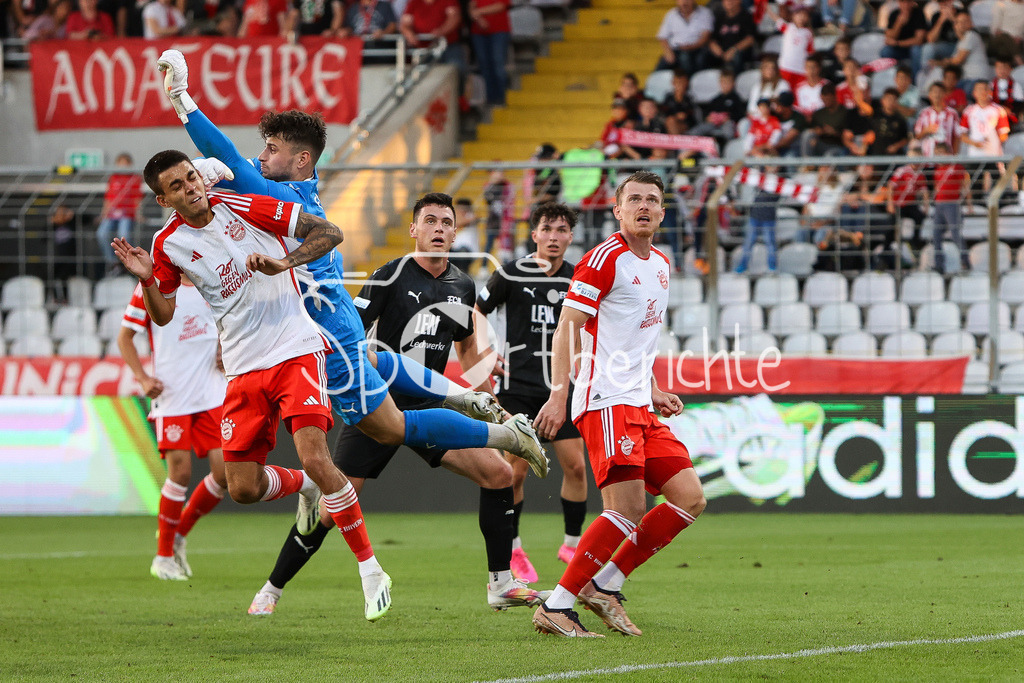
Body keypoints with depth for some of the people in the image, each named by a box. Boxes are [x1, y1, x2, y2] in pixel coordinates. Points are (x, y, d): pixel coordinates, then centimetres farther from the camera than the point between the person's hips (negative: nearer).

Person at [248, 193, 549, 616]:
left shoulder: (463, 287, 8)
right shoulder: (391, 276, -9)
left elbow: (468, 347, 24)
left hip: (430, 406, 5)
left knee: (499, 473, -10)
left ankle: (501, 585, 0)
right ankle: (271, 591, 8)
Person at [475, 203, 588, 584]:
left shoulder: (577, 279, 3)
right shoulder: (512, 275, -6)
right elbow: (475, 313, 5)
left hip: (560, 385, 3)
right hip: (517, 385, -3)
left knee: (575, 466, -4)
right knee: (515, 471, -4)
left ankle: (572, 543, 13)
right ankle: (512, 548, 14)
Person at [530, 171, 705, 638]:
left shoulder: (660, 264, 19)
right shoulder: (606, 258, -7)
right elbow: (567, 328, -11)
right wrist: (558, 394, -21)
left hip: (639, 406, 9)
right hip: (606, 401, -9)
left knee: (690, 498, 1)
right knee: (628, 509, -18)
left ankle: (605, 586, 7)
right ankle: (555, 608, -13)